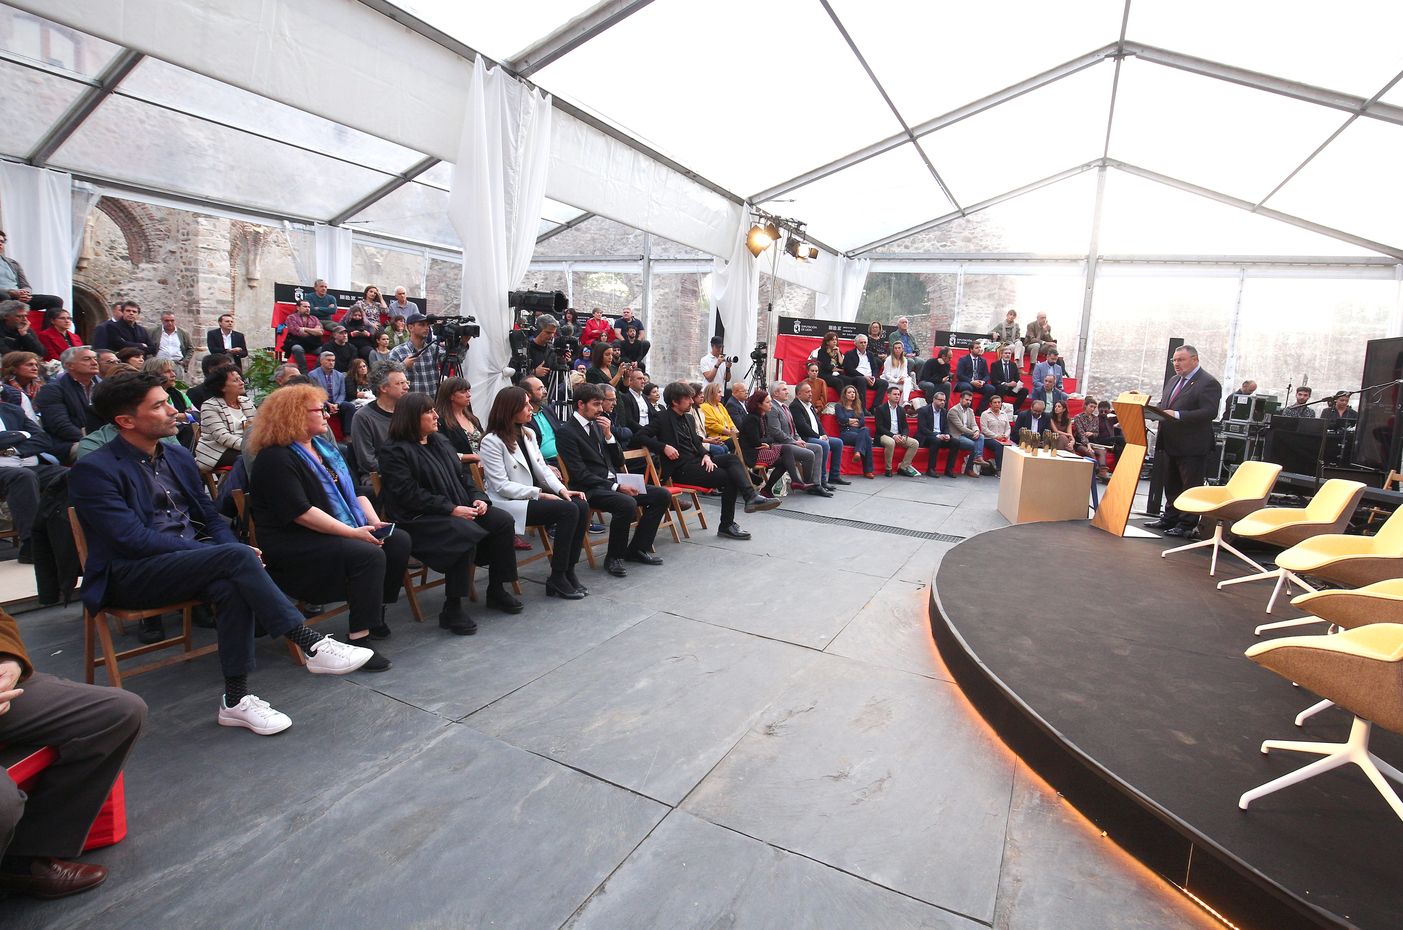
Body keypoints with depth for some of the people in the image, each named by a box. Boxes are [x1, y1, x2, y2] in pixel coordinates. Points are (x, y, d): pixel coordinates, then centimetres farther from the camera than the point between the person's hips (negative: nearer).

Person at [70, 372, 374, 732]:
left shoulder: (179, 456, 13)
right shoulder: (92, 471, -8)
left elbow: (210, 516, 16)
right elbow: (132, 539, -17)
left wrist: (227, 552, -7)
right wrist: (225, 553, -23)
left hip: (191, 562, 6)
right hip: (129, 576, -5)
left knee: (231, 586, -30)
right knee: (236, 557, -31)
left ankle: (235, 699, -21)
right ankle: (312, 645, -29)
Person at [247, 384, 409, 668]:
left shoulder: (324, 447, 15)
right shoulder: (275, 459, -12)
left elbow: (354, 492, 16)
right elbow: (301, 513, -22)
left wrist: (375, 522, -2)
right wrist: (354, 533, -24)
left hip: (342, 532, 9)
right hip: (292, 544, -8)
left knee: (399, 540, -9)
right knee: (368, 555, -29)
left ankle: (374, 613, 4)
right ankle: (358, 638, -21)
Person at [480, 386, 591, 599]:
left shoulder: (527, 434, 13)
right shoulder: (492, 441, -11)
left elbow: (542, 468, 13)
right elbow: (502, 486, -16)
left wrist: (562, 489, -5)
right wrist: (540, 494, -19)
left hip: (531, 497, 8)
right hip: (509, 504, -8)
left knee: (581, 506, -16)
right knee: (568, 510, -25)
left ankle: (568, 571, -9)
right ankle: (557, 579, -15)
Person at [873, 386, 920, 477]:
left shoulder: (901, 410, 16)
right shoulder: (880, 409, -1)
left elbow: (905, 426, 14)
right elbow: (879, 427, -10)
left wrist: (904, 436, -9)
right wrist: (893, 435, -20)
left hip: (899, 436, 6)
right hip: (885, 435, -6)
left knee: (915, 443, -16)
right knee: (890, 442, -39)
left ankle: (903, 467, -8)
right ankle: (888, 469, -22)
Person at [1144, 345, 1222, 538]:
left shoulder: (1209, 383, -11)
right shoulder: (1173, 381, 16)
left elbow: (1209, 412, -21)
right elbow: (1163, 405, 23)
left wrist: (1177, 415, -26)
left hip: (1192, 446, -8)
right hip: (1171, 444, 9)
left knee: (1190, 486, 0)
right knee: (1171, 484, 17)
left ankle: (1187, 524, 7)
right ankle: (1170, 518, 27)